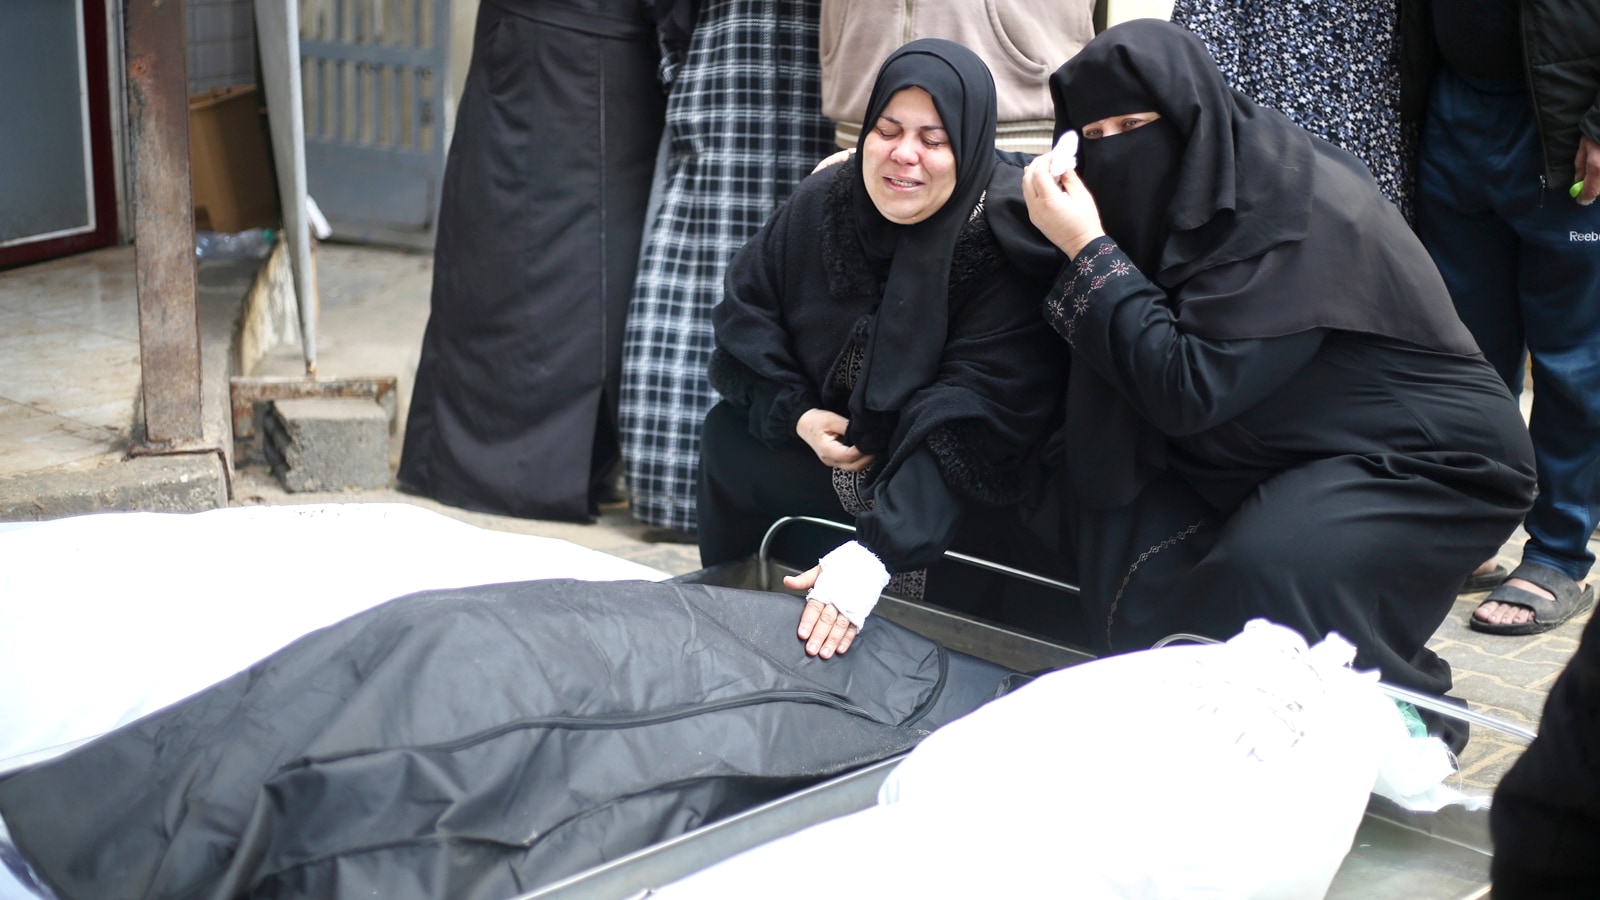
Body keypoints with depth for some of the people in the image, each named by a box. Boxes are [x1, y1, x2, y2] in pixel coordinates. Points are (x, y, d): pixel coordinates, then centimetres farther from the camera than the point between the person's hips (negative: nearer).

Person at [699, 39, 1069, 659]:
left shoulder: (1009, 236, -27)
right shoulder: (823, 202, -8)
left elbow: (973, 412, -34)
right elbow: (747, 310, 4)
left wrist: (874, 552, -44)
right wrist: (794, 414, -14)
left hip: (968, 481, -5)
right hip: (833, 443, 6)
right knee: (727, 440, -8)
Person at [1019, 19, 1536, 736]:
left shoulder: (1295, 213, -27)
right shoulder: (1190, 193, -2)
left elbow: (1189, 390, -30)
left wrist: (1087, 248, -27)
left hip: (1428, 462, -8)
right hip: (1291, 453, 9)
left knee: (1265, 575, -32)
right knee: (1102, 494, -7)